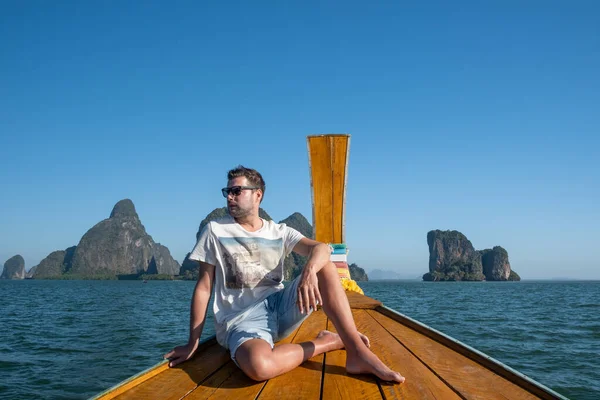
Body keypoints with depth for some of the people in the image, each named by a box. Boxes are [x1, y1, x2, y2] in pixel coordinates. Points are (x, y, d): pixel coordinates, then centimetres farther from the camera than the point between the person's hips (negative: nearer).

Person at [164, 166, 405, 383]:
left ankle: (357, 351, -23)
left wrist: (309, 271, -33)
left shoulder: (279, 232, 8)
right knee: (259, 365, -39)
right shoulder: (215, 231, 3)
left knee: (324, 266, -17)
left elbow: (321, 248, -9)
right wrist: (193, 343, -4)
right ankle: (328, 342, -13)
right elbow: (203, 287, 1)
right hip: (241, 318, -3)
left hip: (279, 305, 4)